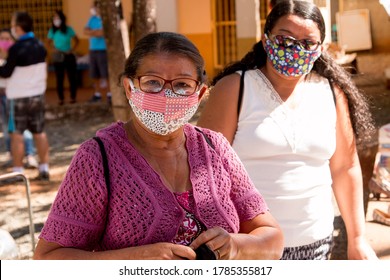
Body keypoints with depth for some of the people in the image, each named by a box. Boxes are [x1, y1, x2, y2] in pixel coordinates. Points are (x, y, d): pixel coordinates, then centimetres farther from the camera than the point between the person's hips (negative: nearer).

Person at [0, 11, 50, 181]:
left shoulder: (16, 48, -17)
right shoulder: (40, 46, 2)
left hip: (19, 97, -6)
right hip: (38, 94, 6)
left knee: (16, 134, 3)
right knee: (39, 132, 11)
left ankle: (17, 172, 5)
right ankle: (44, 169, 13)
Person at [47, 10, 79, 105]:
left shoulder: (68, 29, -5)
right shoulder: (52, 31, -1)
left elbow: (76, 40, 5)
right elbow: (49, 41, 11)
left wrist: (72, 49, -7)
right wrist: (53, 48, -7)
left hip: (69, 56, -1)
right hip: (58, 57, 1)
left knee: (72, 77, 2)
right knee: (59, 79, 2)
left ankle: (73, 97, 12)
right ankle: (61, 98, 6)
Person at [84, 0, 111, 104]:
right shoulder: (92, 19, 15)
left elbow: (101, 33, -16)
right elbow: (85, 31, 6)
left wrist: (92, 32, 0)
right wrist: (96, 32, -9)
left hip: (103, 50, -6)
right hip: (93, 50, 6)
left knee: (105, 74, -9)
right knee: (95, 74, 7)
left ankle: (109, 94, -6)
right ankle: (97, 93, 14)